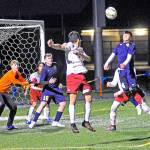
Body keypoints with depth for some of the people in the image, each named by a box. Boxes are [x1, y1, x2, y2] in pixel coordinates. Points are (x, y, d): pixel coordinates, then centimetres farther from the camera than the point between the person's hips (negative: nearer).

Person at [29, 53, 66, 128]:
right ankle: (33, 122, -17)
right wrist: (49, 82, -38)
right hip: (48, 89, -7)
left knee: (63, 103, 0)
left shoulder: (55, 66, 4)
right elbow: (41, 82, -22)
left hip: (56, 88, 7)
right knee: (43, 103, -21)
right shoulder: (45, 69, -15)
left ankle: (56, 122, 10)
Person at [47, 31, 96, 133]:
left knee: (89, 99, 4)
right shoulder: (70, 45, 1)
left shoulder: (80, 49, 21)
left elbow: (88, 59, 13)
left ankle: (86, 122, 17)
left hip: (82, 76, 7)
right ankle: (73, 124, -2)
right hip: (72, 75, -7)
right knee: (73, 100, -8)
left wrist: (80, 54, -7)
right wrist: (52, 45, -41)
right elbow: (61, 46, -19)